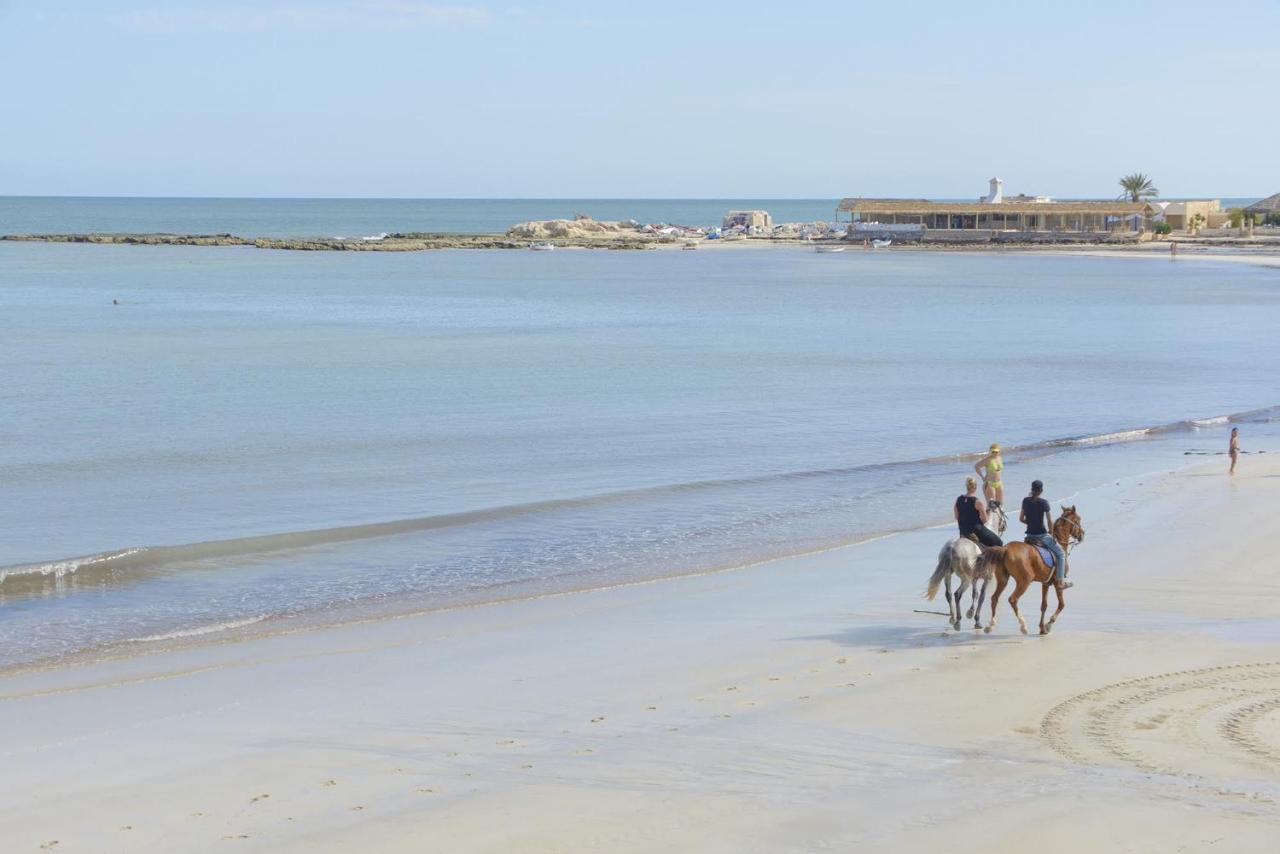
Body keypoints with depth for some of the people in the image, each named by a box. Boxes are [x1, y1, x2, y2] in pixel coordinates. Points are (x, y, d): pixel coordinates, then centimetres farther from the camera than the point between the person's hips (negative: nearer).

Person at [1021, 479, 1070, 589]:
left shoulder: (1025, 501, 1)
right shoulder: (1043, 503, -14)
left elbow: (1021, 518, 7)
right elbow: (1050, 521, -14)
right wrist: (1052, 534, 0)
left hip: (1029, 535, 5)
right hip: (1042, 535, -5)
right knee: (1061, 554, 10)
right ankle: (1060, 580, 6)